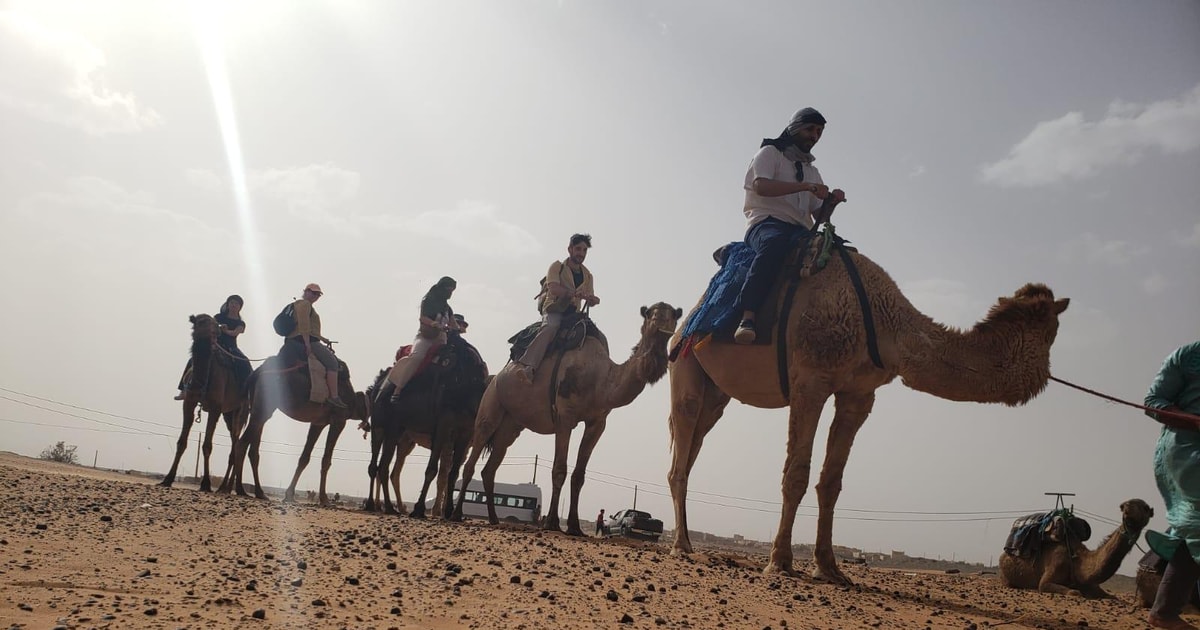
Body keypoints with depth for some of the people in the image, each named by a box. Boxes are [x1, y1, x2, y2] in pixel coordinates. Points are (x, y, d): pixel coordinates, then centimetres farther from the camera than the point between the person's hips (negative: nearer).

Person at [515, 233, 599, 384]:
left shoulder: (587, 275, 15)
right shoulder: (557, 267, 0)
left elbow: (590, 300, 11)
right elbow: (553, 288, -17)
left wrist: (592, 300, -15)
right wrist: (575, 293, -32)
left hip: (573, 314, 7)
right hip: (553, 310, -6)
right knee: (551, 326, -37)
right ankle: (527, 366, -53)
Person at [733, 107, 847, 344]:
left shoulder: (812, 171, 29)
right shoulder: (770, 153, 12)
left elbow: (820, 217, 24)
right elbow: (761, 186, -9)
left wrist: (831, 202, 2)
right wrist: (807, 187, -13)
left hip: (799, 231, 6)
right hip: (766, 221, -6)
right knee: (775, 242, -42)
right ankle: (747, 317, -48)